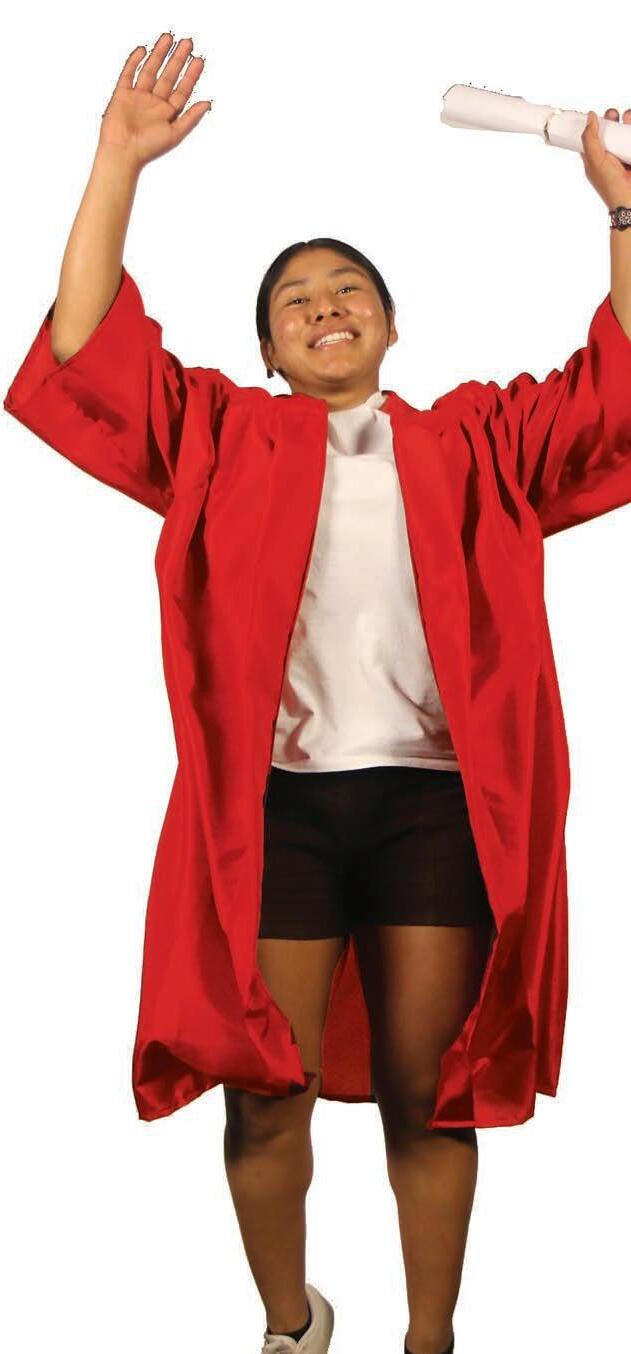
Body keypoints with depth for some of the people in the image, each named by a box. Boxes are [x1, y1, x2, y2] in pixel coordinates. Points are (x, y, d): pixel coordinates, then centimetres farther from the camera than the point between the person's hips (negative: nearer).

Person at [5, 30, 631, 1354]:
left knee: (424, 1093, 7)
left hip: (429, 797, 1)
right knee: (266, 1096, 5)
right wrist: (119, 164, -5)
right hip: (274, 799, 0)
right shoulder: (220, 438, 12)